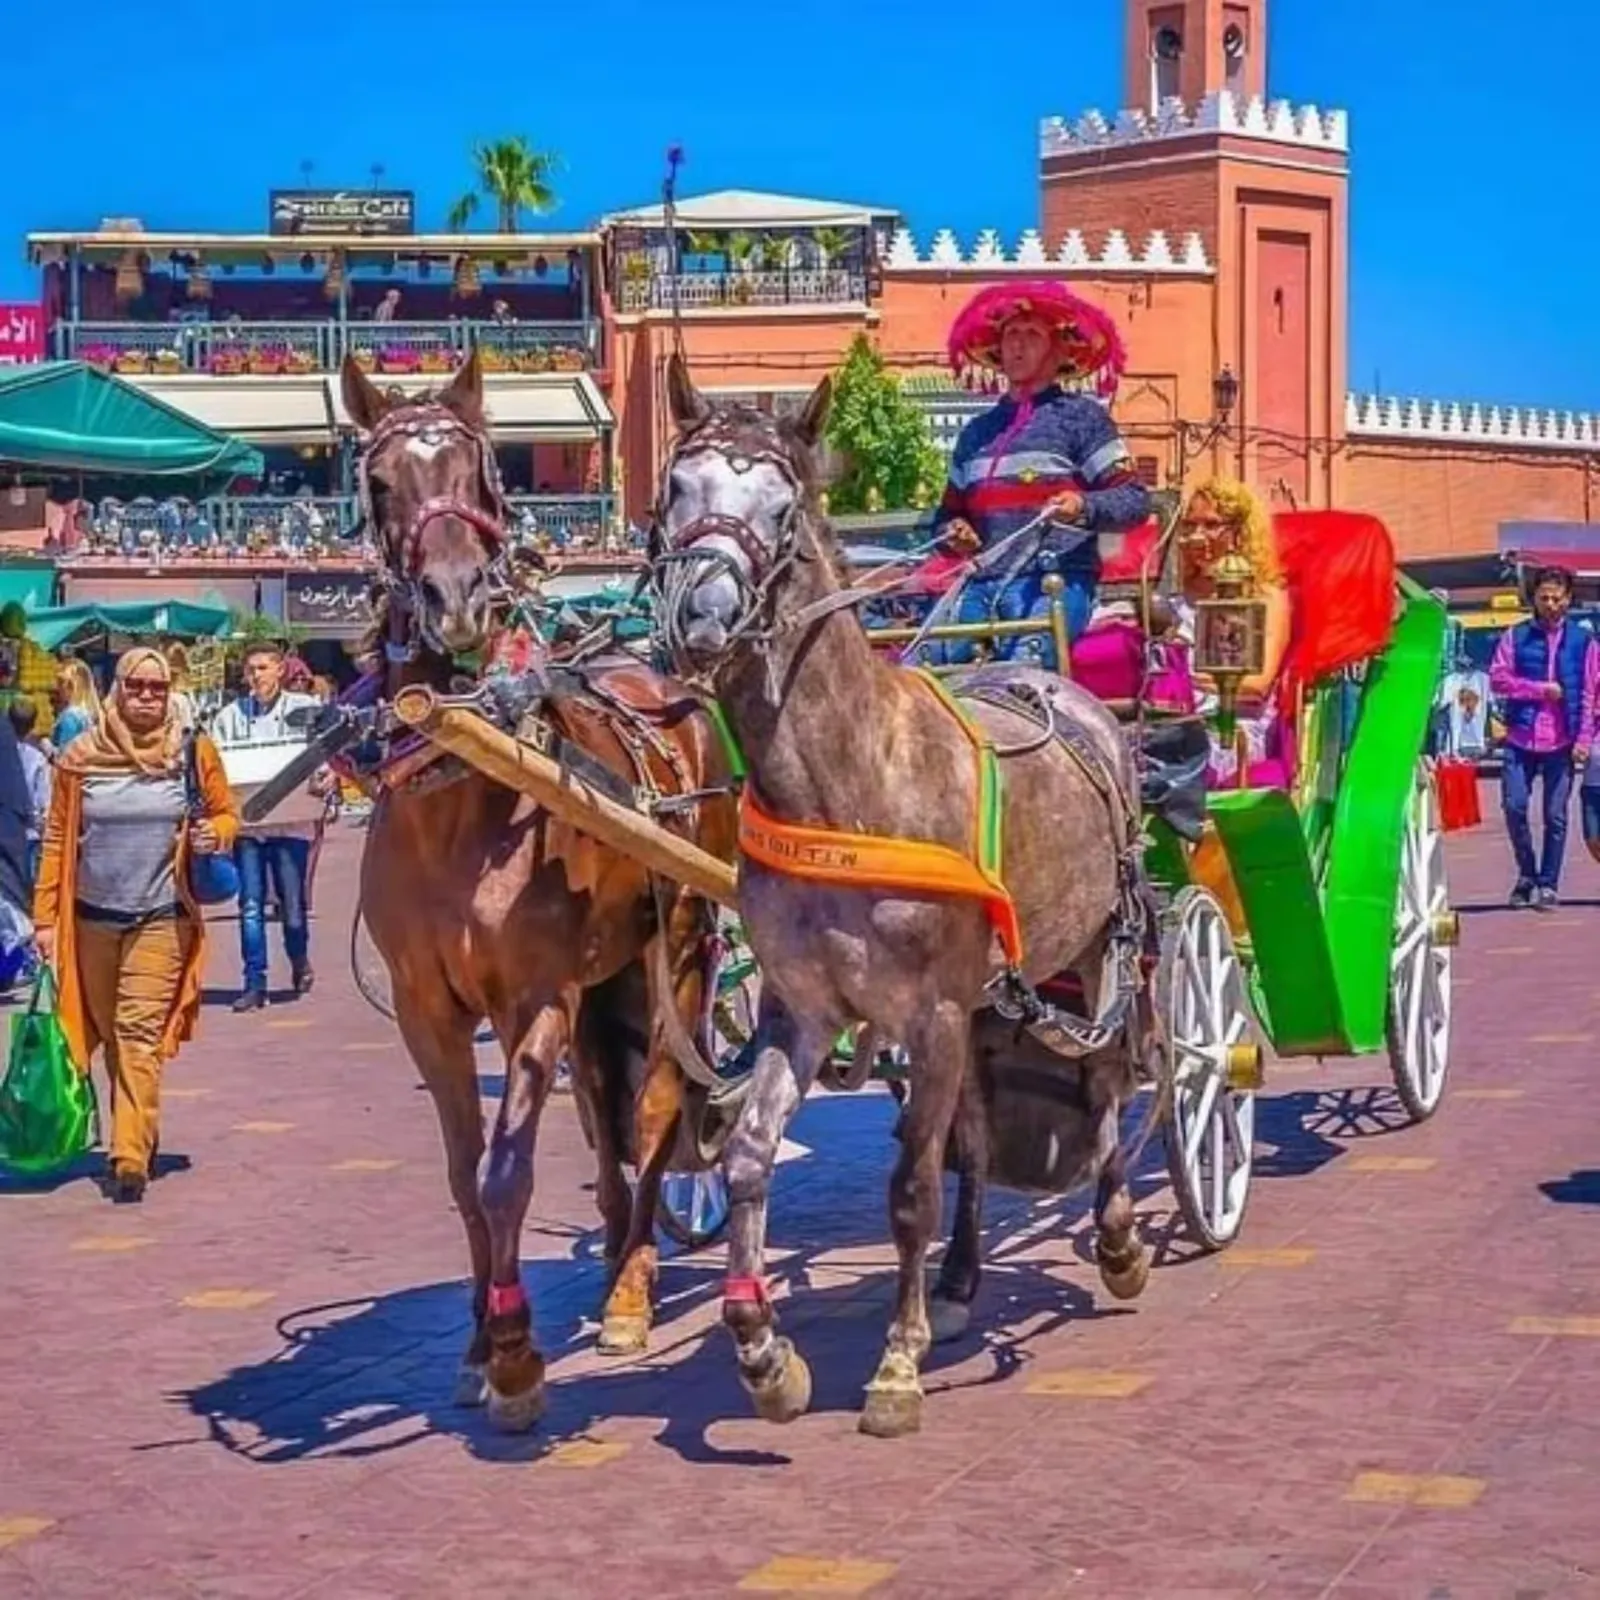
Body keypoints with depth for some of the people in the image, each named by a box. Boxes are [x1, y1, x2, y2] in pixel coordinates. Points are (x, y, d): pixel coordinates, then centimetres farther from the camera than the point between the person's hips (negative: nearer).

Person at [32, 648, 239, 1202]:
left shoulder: (194, 751, -1)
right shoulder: (81, 756, 0)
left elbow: (227, 815, 10)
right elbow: (57, 839, 3)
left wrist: (214, 833, -14)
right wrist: (46, 917, 0)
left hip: (160, 919, -2)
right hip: (93, 918, 2)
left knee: (140, 1036, -11)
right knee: (111, 1036, 12)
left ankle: (131, 1158, -14)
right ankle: (137, 1134, 29)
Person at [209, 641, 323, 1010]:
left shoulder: (304, 709, 4)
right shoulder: (229, 716, 9)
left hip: (292, 821, -2)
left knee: (293, 902, 3)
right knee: (250, 906, -1)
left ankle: (300, 961, 30)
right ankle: (254, 982, 2)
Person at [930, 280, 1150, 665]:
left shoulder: (1081, 416, 9)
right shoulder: (977, 432, 25)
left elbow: (1135, 500, 2)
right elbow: (949, 511, 32)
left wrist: (1084, 507, -17)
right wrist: (951, 530, 8)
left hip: (1054, 582, -5)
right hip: (981, 585, 5)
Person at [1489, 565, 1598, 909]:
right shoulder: (1516, 636, 8)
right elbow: (1498, 679, -1)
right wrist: (1541, 689, -9)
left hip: (1561, 742, -1)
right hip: (1521, 739, 1)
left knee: (1555, 815, 1)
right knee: (1514, 806, -7)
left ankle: (1548, 884, 10)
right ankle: (1527, 873, 14)